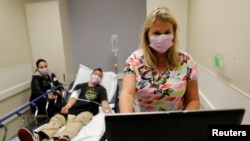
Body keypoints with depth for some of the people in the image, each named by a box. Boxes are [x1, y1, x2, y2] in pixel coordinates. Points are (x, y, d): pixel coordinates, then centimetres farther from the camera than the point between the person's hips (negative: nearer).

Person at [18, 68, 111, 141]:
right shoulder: (80, 86, 26)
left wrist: (108, 112, -17)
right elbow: (73, 97, 10)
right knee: (57, 118, -26)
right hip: (73, 109, 3)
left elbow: (104, 102, 5)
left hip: (87, 111, -3)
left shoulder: (101, 89, 21)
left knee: (77, 121, -36)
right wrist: (67, 107, -12)